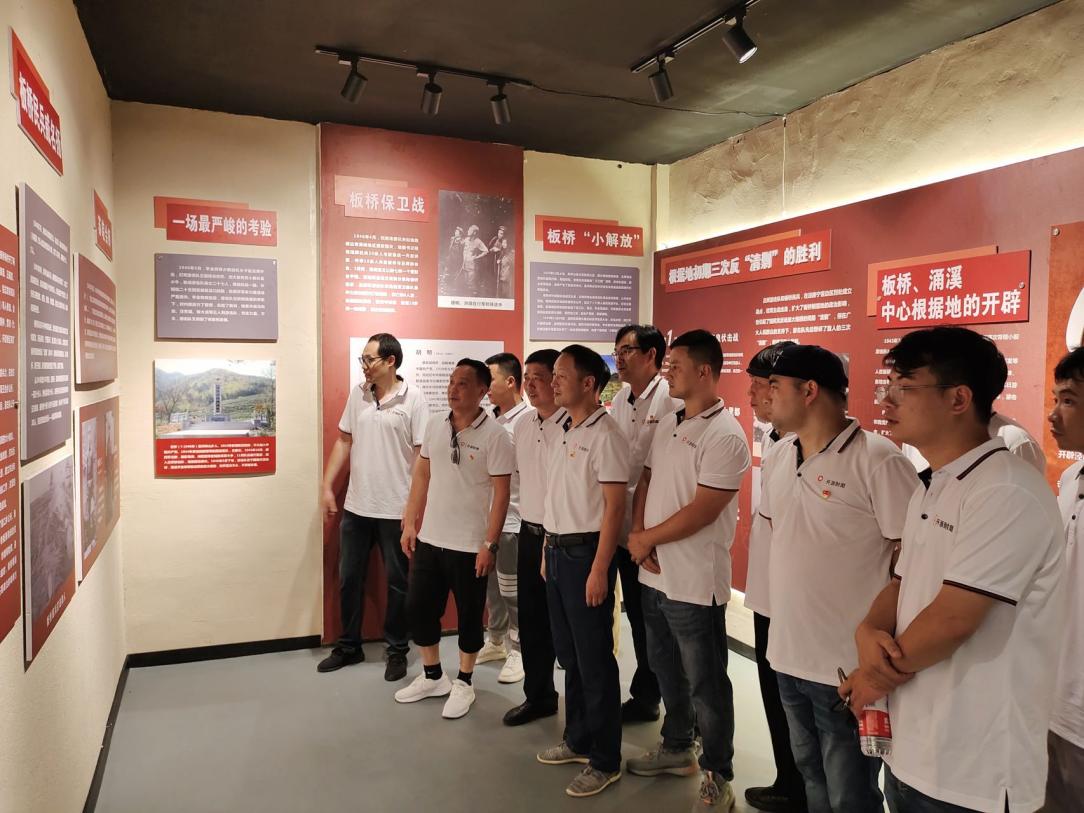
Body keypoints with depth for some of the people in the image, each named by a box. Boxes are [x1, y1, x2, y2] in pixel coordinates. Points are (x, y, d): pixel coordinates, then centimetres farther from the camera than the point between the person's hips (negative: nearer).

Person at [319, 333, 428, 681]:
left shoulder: (413, 399, -11)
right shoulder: (357, 394, 4)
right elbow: (343, 441, 10)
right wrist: (327, 487, 7)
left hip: (396, 509, -5)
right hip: (356, 506, 5)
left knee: (397, 582, 9)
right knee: (349, 578, 15)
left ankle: (397, 651, 26)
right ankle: (349, 646, 32)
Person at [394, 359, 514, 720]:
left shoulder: (494, 436, -13)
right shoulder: (434, 428, 5)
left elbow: (501, 494, -13)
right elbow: (422, 477, 12)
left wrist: (490, 544, -16)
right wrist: (410, 523, 9)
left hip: (469, 545, -5)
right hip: (429, 539, 6)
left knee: (469, 615, 9)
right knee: (419, 607, 14)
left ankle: (463, 683, 29)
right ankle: (433, 676, 34)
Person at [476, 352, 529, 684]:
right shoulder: (490, 419, 9)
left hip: (513, 519, -7)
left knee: (513, 592, 5)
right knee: (491, 587, 19)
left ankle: (519, 651, 21)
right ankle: (496, 641, 35)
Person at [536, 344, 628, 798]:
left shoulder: (604, 434, -15)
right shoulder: (564, 432, 11)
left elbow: (614, 506, -17)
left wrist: (599, 570, -19)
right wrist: (548, 551, 15)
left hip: (586, 553, -8)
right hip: (558, 552, 8)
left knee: (595, 661, 3)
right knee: (568, 655, 18)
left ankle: (605, 761, 17)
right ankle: (578, 740, 34)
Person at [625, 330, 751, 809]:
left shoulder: (725, 436, -18)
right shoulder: (667, 425, 8)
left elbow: (702, 511, -22)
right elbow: (645, 482, 10)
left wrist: (645, 538, -11)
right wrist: (638, 537, -6)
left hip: (694, 583, -8)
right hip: (653, 574, 8)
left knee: (705, 684, 8)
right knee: (666, 670, 23)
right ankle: (676, 748, 43)